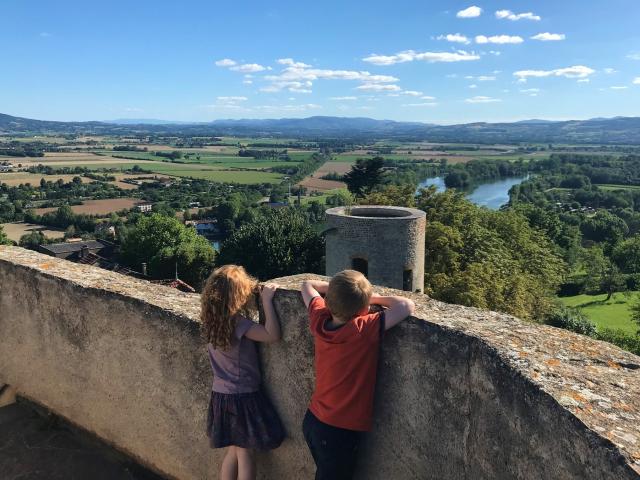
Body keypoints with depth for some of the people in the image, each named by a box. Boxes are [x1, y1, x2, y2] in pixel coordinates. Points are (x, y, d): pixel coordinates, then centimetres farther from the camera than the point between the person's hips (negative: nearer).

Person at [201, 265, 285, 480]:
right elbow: (273, 335, -30)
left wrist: (260, 298, 9)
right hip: (243, 397, -7)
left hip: (221, 395, 7)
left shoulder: (213, 323, 2)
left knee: (233, 451, 21)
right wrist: (267, 300, -23)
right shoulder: (238, 323, -22)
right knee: (246, 455, 8)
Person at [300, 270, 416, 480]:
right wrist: (375, 298, -13)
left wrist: (337, 289, 2)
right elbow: (407, 306, -28)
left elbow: (308, 285, 8)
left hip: (312, 419, 6)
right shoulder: (364, 330, -28)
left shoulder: (319, 319, -10)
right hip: (340, 430, -6)